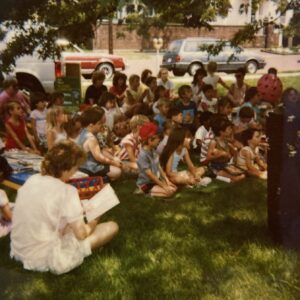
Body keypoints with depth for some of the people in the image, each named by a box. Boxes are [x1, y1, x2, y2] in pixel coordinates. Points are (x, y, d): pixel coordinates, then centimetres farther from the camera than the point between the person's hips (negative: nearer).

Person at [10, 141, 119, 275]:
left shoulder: (32, 180, 0)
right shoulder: (66, 191, -20)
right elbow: (81, 234, -15)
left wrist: (75, 209, 15)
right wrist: (92, 224, 7)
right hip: (46, 260, -8)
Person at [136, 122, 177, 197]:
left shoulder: (153, 151, 3)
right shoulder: (143, 155, -24)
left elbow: (159, 167, 6)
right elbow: (150, 175, -23)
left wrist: (167, 181, -3)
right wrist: (163, 186, -20)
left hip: (156, 180, 9)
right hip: (146, 183, -9)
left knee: (174, 188, -3)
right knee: (169, 192, -19)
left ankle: (149, 191, 1)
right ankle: (145, 191, -7)